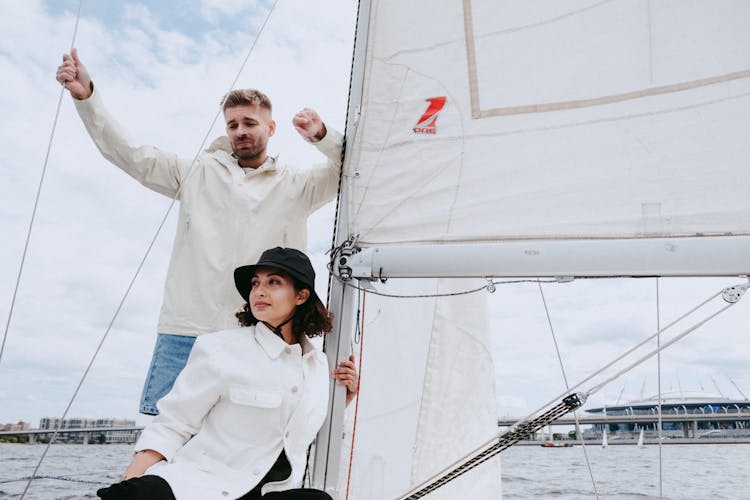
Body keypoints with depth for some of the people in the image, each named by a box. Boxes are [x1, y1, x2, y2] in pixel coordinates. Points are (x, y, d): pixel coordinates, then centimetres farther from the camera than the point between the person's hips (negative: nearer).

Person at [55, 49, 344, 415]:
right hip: (185, 331, 1)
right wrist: (86, 96, 4)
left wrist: (322, 137, -11)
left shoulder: (295, 187, 13)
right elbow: (128, 155, 13)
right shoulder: (197, 174, 17)